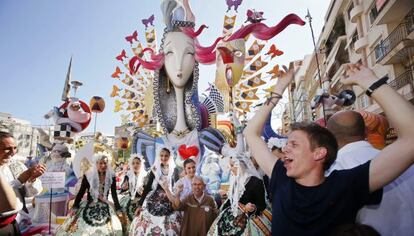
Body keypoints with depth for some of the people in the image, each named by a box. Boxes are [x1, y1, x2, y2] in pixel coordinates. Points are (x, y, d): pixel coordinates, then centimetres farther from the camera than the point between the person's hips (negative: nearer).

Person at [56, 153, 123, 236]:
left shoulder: (111, 176, -5)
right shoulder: (88, 175, -7)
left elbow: (114, 194, 2)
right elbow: (81, 192, -1)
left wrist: (118, 209, 2)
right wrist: (74, 207, -6)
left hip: (104, 207, 1)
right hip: (89, 206, -1)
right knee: (79, 229, -10)